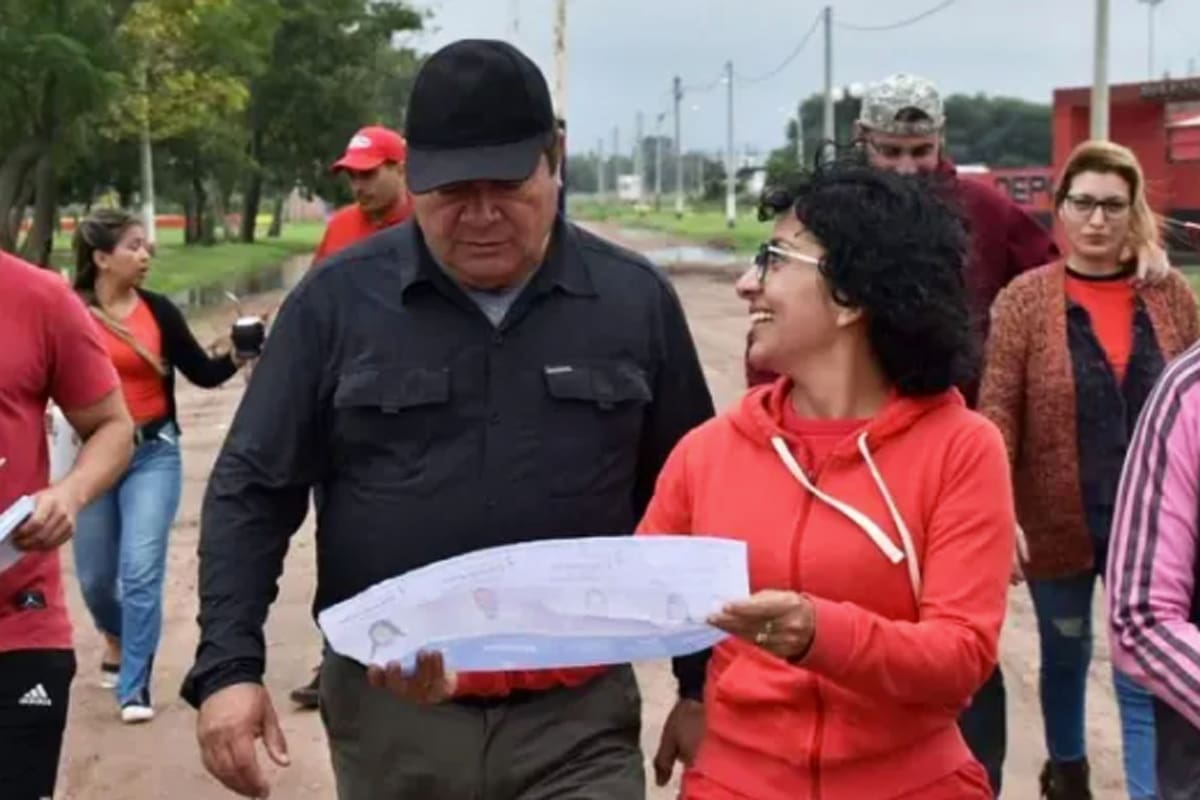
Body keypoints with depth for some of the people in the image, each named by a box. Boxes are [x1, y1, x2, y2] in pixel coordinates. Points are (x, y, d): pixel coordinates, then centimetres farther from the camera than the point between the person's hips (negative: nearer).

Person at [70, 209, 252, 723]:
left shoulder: (158, 311, -2)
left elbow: (202, 373, 0)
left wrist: (236, 357, -17)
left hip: (153, 453, 0)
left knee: (142, 571, -10)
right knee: (95, 576, 13)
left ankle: (135, 685, 2)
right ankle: (116, 639, 46)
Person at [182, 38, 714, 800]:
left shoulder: (636, 301, 0)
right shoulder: (338, 299, -3)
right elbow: (252, 494, 1)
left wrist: (702, 689, 7)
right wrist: (229, 666, -8)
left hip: (578, 720, 0)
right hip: (388, 719, 1)